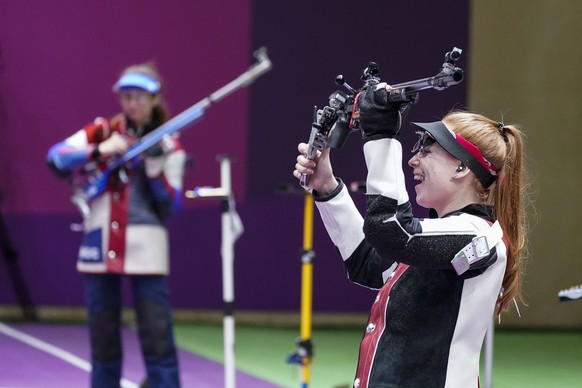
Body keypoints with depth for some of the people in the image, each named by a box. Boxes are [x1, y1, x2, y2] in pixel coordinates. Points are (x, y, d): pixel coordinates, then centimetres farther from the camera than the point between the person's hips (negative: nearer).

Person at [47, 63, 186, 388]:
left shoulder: (169, 147, 4)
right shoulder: (102, 131, 7)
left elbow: (172, 204, -2)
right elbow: (56, 158, -7)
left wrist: (155, 166, -15)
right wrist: (100, 151, -20)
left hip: (146, 250, -2)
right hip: (100, 248, 2)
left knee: (158, 337, -8)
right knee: (103, 339, 8)